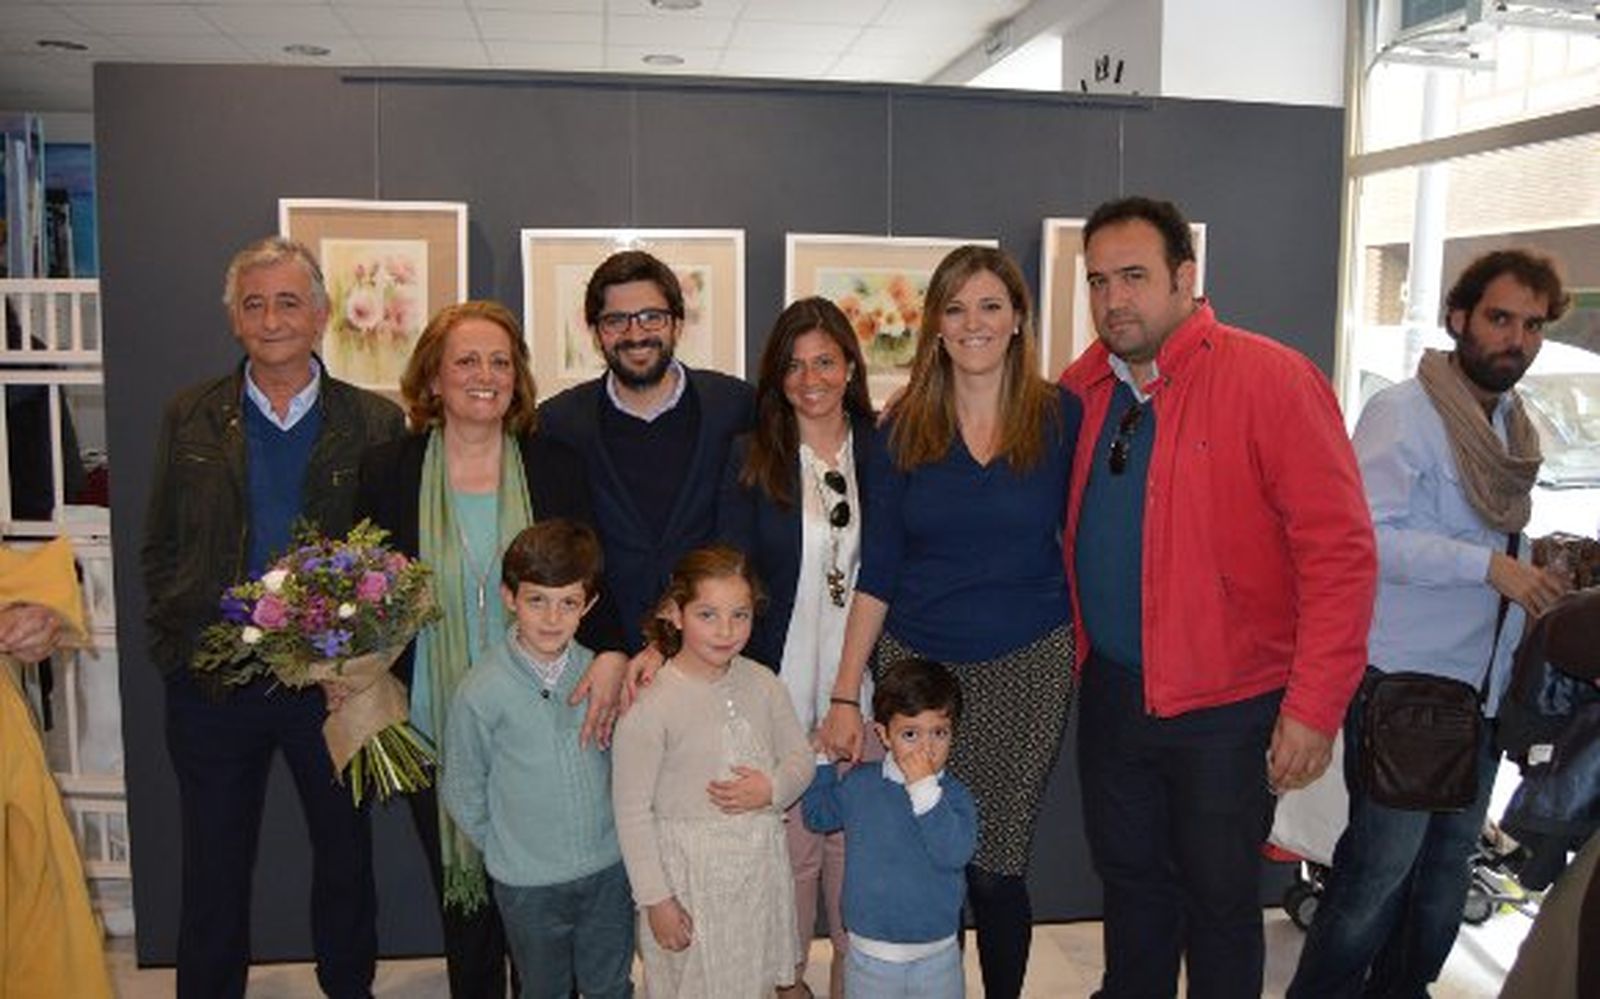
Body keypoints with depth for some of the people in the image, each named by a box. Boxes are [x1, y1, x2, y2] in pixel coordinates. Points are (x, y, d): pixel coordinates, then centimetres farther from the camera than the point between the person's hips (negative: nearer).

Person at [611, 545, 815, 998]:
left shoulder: (763, 684, -4)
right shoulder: (651, 707, -19)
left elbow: (800, 756, 8)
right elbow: (632, 812, -14)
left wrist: (773, 788, -13)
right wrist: (656, 899, -11)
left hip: (762, 867, 5)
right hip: (689, 877, -5)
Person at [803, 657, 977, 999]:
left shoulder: (954, 794, -10)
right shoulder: (859, 785, -3)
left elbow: (955, 853, -27)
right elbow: (818, 816, 14)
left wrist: (924, 787, -28)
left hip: (937, 956, -1)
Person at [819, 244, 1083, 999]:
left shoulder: (1059, 415, -2)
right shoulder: (903, 428, 1)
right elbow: (877, 570, 1)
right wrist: (844, 696, -2)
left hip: (1029, 667, -1)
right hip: (918, 665, 1)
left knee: (996, 865, 4)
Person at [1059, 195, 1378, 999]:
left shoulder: (1272, 379, -16)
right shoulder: (1082, 387, 1)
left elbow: (1339, 549, -17)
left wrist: (1314, 707, -19)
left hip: (1225, 707, -5)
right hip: (1109, 689, 5)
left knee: (1219, 898, 13)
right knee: (1129, 879, 22)